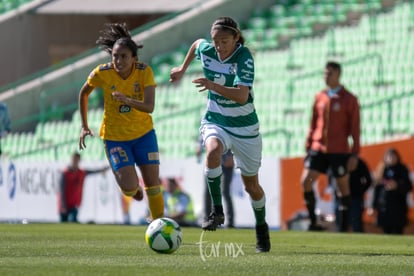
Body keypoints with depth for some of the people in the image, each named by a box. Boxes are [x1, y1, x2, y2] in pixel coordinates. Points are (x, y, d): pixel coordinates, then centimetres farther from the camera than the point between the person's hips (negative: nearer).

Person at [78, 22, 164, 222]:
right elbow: (83, 93, 1)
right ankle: (134, 189, 23)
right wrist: (84, 127, 4)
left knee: (153, 185, 1)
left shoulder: (144, 72, -18)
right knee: (129, 187, -15)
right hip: (115, 136, -1)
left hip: (143, 133, 1)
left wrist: (127, 100, -45)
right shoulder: (102, 73, -18)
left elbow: (149, 106, -27)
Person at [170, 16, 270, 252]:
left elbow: (242, 96, -36)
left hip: (244, 127, -2)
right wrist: (183, 69, 23)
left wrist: (214, 86, -48)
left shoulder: (244, 58, -24)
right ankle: (217, 211, -25)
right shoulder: (205, 49, -10)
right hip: (215, 121, 2)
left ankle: (261, 227, 34)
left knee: (251, 184, 8)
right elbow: (196, 44, 17)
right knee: (213, 150, -34)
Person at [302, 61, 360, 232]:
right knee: (306, 181, -9)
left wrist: (354, 154, -7)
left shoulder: (349, 99, -3)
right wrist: (308, 147, 12)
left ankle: (344, 226, 11)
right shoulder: (319, 98, 11)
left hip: (339, 151, -4)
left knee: (343, 186, 2)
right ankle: (313, 222, -1)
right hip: (318, 149, 4)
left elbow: (355, 128, -3)